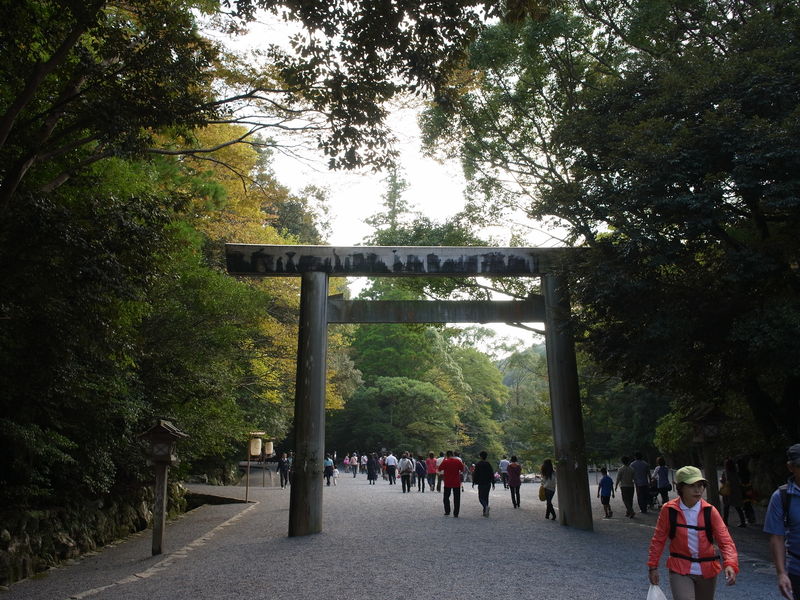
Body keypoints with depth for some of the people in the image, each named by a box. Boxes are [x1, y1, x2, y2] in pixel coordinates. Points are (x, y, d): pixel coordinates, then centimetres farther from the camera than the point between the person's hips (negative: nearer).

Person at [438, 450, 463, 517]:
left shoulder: (445, 462, -10)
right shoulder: (458, 461, -5)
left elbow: (439, 469, 3)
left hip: (447, 483, -1)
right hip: (456, 483, 1)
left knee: (446, 497, 16)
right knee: (456, 498, 7)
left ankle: (447, 511, 13)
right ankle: (456, 514, 5)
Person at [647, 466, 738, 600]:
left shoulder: (709, 511, -8)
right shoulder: (669, 510, -11)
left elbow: (725, 540, -12)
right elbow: (658, 539, -2)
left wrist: (730, 564, -29)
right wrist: (653, 566, -1)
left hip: (707, 571, 3)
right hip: (680, 570, -2)